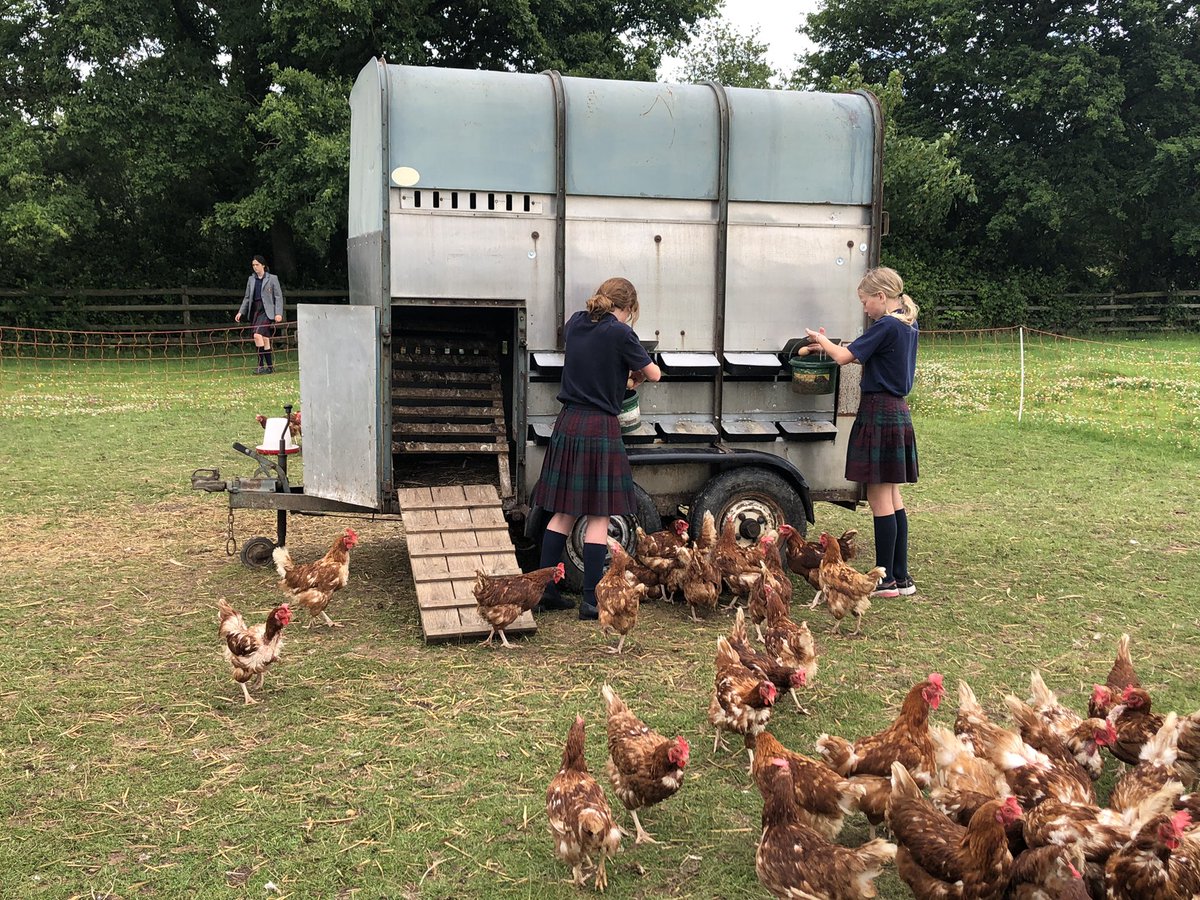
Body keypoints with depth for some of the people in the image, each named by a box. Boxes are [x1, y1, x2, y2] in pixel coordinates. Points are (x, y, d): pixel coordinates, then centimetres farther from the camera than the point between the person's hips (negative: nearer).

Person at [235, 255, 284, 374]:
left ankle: (261, 365, -19)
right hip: (255, 310, 6)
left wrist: (278, 313, -11)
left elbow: (278, 297, -1)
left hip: (267, 311, -6)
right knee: (265, 339, 6)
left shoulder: (272, 278, 1)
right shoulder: (251, 279, 15)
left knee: (258, 335, -22)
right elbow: (247, 298, 20)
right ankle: (270, 367, 10)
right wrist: (240, 312, 11)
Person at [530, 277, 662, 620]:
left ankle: (545, 589, 15)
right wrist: (635, 375, 21)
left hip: (568, 423, 7)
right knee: (598, 516, -1)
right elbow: (653, 374, -3)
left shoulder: (576, 323, 9)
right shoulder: (620, 333, -10)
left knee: (564, 511, 13)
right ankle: (591, 600, 0)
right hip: (600, 427, -6)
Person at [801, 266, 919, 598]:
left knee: (880, 499, -4)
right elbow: (863, 354, 16)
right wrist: (826, 345, 9)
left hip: (879, 414, -9)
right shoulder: (907, 325, 13)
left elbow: (845, 357, -15)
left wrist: (821, 340, 4)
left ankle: (885, 580, 2)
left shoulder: (886, 327, -16)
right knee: (892, 497, 13)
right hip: (898, 412, 9)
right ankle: (900, 577, 18)